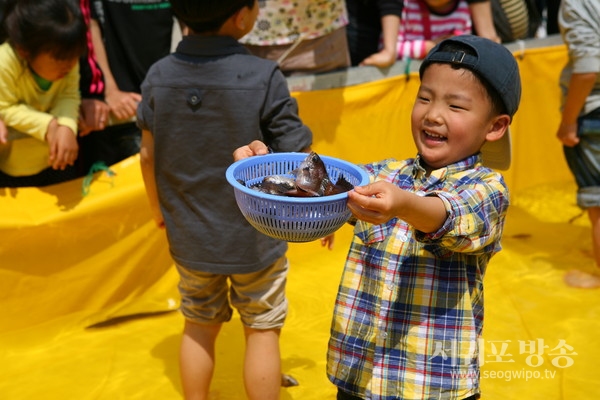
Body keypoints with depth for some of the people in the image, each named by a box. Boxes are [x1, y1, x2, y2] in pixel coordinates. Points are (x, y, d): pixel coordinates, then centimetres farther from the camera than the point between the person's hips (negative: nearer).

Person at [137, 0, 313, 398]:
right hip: (254, 238, -3)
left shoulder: (159, 76, -9)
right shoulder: (264, 77, -21)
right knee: (262, 329, 15)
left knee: (200, 325, 23)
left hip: (189, 237, 4)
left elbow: (149, 155, 1)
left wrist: (159, 207, 18)